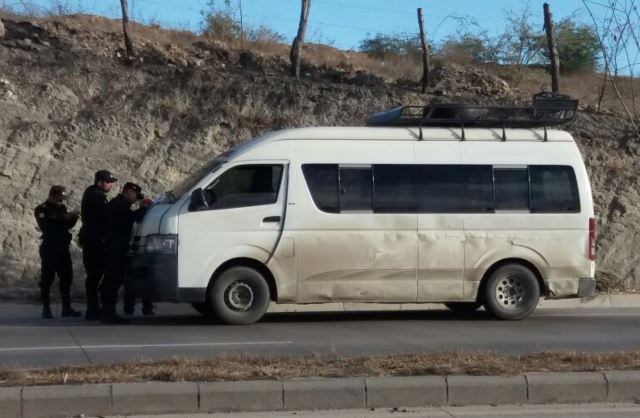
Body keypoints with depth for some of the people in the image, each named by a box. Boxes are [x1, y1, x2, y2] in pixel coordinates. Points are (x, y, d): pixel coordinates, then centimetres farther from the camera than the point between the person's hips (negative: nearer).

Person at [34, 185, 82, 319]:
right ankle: (46, 309, 3)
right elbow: (45, 226, -24)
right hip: (49, 248, -7)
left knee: (67, 277, 7)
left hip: (63, 247, 7)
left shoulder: (61, 207, 11)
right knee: (47, 278, -3)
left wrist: (73, 218, -3)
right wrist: (63, 218, -27)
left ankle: (66, 307, 14)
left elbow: (68, 225, 17)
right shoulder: (42, 210, -9)